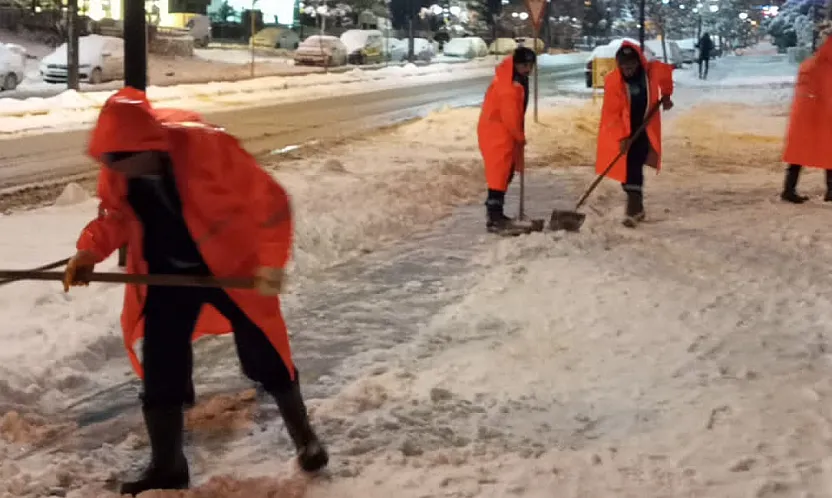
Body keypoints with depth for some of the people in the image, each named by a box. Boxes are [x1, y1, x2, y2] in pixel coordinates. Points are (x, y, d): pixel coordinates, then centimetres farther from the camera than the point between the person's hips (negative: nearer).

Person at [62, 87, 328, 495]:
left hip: (232, 267, -4)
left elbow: (269, 200, -24)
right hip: (166, 275, 4)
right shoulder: (117, 170, -13)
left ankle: (304, 437, 31)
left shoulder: (207, 147, -30)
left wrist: (271, 260, -27)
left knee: (264, 360, 6)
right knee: (160, 370, 3)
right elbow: (116, 214, 8)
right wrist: (90, 251, -7)